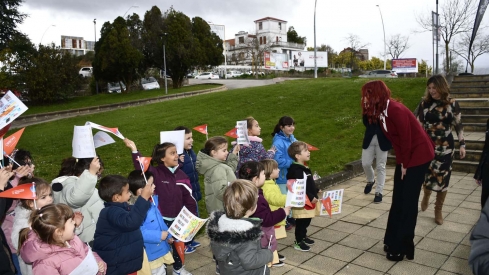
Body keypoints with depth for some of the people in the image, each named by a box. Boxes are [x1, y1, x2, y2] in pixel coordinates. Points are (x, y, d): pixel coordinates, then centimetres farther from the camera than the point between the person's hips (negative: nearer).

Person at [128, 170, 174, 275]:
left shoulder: (153, 200, 1)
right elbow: (139, 232, -33)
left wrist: (167, 235, 12)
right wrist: (159, 235, -28)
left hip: (160, 248, 9)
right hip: (150, 252, -9)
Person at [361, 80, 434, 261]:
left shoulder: (395, 110, -25)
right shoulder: (380, 111, 4)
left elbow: (406, 138, -21)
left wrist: (404, 164, -12)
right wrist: (401, 162, 6)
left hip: (418, 156, -9)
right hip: (405, 158, 9)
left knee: (408, 202, -2)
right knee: (398, 200, 12)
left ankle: (402, 247, 9)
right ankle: (393, 241, 23)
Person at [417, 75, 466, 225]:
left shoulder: (452, 104, -3)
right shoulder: (425, 103, 0)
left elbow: (458, 125, 2)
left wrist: (462, 144, -2)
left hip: (445, 147, 0)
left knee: (442, 178, 2)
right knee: (427, 175, 1)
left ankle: (438, 210, 20)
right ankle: (426, 195, 36)